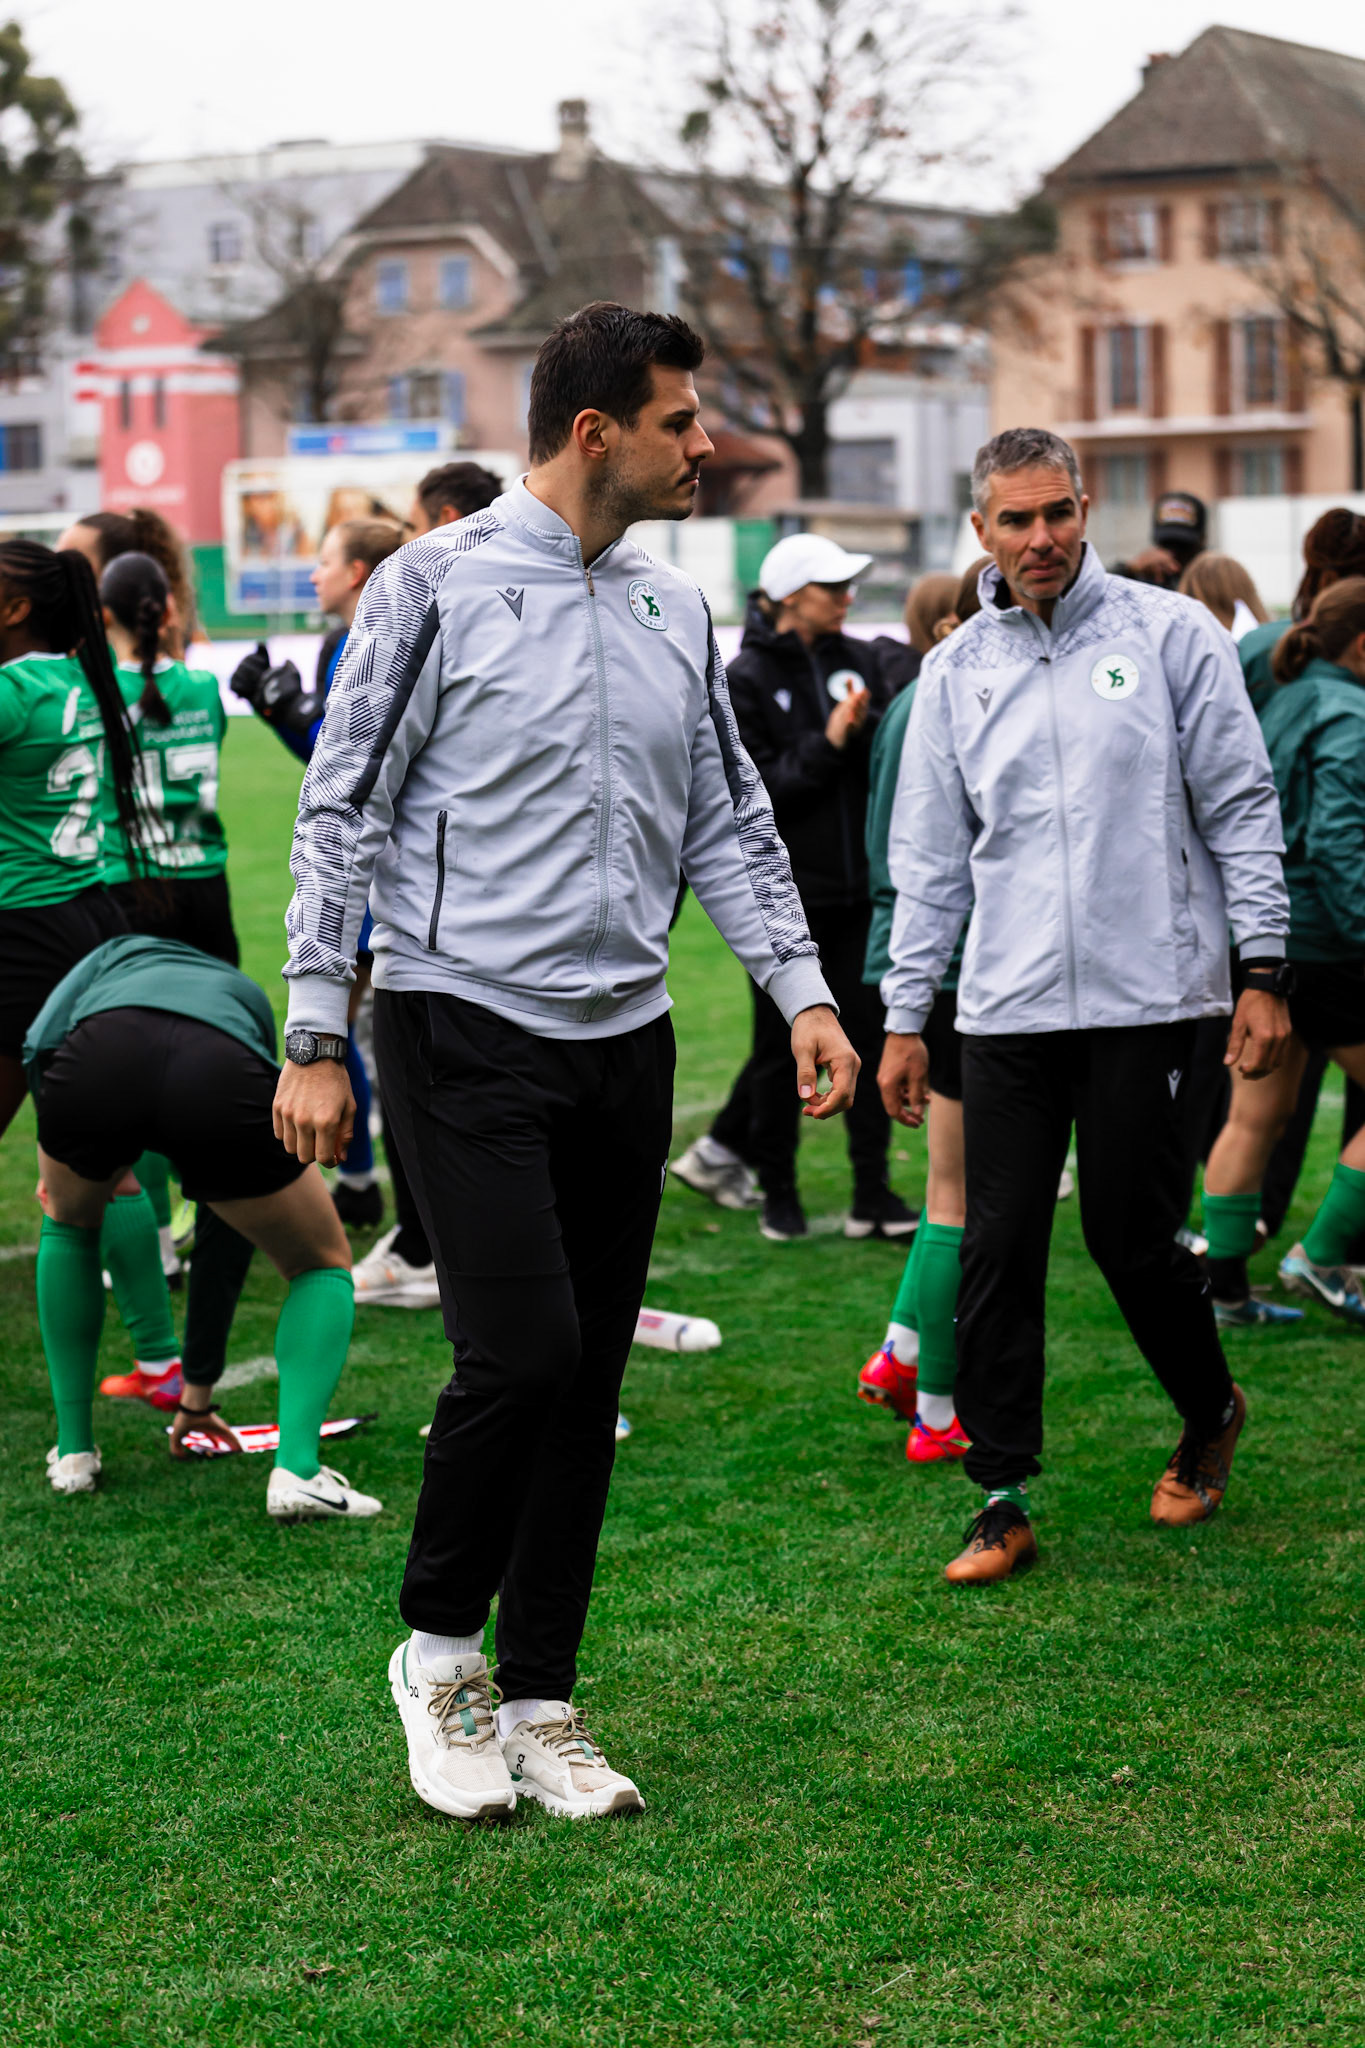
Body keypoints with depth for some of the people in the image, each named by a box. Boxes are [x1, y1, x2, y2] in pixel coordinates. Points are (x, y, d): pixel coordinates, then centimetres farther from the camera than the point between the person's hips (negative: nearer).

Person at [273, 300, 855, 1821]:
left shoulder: (678, 614, 12)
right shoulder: (439, 585, -4)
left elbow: (728, 823, 17)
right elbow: (342, 810, -4)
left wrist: (801, 991, 4)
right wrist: (312, 1039, -7)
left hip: (624, 1042, 6)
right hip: (466, 1028, -6)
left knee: (591, 1376, 6)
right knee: (521, 1352, -14)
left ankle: (537, 1699, 18)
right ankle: (437, 1646, 9)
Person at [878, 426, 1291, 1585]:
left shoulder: (1169, 634, 0)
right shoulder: (956, 672, 9)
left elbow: (1241, 806, 0)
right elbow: (930, 859, 12)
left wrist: (1263, 972, -5)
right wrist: (906, 1017, 9)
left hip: (1148, 996, -3)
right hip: (1007, 1009, 3)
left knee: (1132, 1232, 1)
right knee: (998, 1251, 0)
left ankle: (1211, 1414, 29)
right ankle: (1005, 1498, 8)